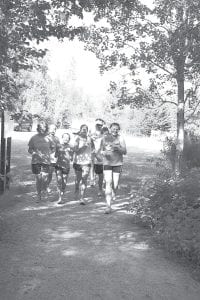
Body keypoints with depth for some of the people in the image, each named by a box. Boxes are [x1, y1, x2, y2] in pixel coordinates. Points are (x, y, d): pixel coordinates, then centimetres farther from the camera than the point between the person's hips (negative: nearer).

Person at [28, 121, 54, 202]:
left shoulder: (48, 138, 2)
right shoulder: (34, 138, 1)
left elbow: (52, 148, 17)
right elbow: (29, 150, 6)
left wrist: (48, 153, 1)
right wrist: (35, 153, -12)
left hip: (46, 161, 0)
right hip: (36, 161, 0)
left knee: (44, 178, -13)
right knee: (38, 178, 5)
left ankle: (44, 189, 19)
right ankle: (39, 196, 22)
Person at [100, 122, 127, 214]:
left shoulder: (120, 139, 0)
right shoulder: (105, 138, 4)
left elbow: (124, 152, -5)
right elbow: (101, 150, 9)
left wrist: (117, 148, -23)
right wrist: (104, 153, -14)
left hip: (117, 163, 0)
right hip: (107, 163, 0)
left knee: (115, 185, 2)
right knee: (108, 183, -12)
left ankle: (113, 194, 40)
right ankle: (108, 206, -12)